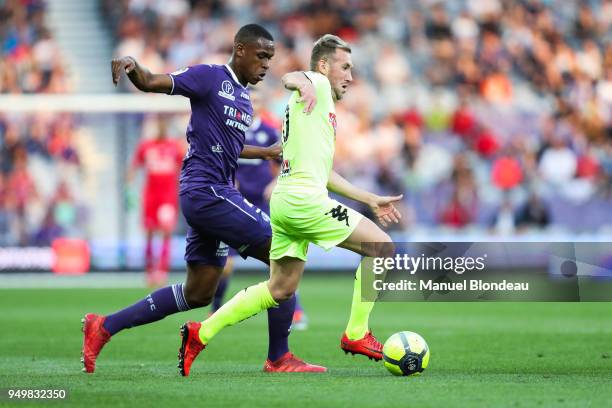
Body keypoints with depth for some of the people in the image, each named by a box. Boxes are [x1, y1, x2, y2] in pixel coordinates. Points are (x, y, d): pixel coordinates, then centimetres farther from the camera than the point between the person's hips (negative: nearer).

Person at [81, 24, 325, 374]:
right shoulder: (211, 77, -7)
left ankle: (104, 327, 15)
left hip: (215, 194, 10)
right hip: (206, 190, -10)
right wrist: (132, 66, -32)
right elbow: (152, 83, -12)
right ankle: (279, 359, -1)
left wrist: (266, 153, 29)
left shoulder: (244, 98, 18)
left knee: (198, 293, 11)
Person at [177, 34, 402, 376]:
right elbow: (290, 77, -25)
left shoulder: (326, 108, 28)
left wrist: (371, 200, 33)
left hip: (285, 203, 10)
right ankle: (356, 335, -3)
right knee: (382, 247, -6)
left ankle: (201, 333, 13)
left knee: (280, 289, 14)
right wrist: (302, 84, -50)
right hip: (304, 198, -10)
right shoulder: (317, 85, 0)